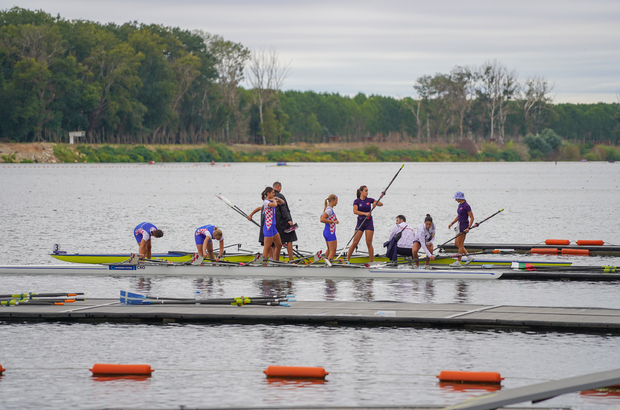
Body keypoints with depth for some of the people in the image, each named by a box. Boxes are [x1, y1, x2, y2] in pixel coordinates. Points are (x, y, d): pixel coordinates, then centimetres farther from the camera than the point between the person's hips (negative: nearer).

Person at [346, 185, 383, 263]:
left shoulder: (369, 200, 6)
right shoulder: (356, 201, -1)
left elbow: (381, 204, 4)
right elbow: (355, 211, -17)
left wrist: (376, 203, -18)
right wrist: (365, 213, -29)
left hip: (369, 223, 2)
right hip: (360, 222, -1)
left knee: (369, 243, -2)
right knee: (355, 242, -6)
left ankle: (371, 261, 1)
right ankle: (347, 259, 2)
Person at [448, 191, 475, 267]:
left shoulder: (466, 206, -16)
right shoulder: (460, 205, 12)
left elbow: (472, 218, -16)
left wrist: (469, 227, -23)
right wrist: (452, 223, 14)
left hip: (464, 225, -10)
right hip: (460, 225, 10)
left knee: (460, 244, -5)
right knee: (456, 244, 10)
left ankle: (458, 262, 1)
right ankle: (469, 257, 15)